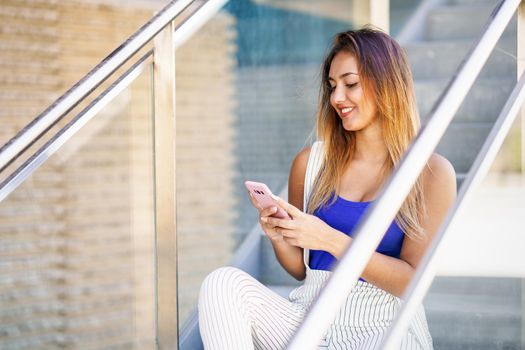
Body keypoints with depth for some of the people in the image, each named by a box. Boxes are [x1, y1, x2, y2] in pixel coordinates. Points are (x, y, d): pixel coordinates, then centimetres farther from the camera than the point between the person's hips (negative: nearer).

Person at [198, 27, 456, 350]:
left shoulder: (432, 173, -2)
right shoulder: (311, 162, 7)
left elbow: (411, 280, -8)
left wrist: (329, 239, -18)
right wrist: (278, 237, -7)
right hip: (310, 318, 5)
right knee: (224, 283, -22)